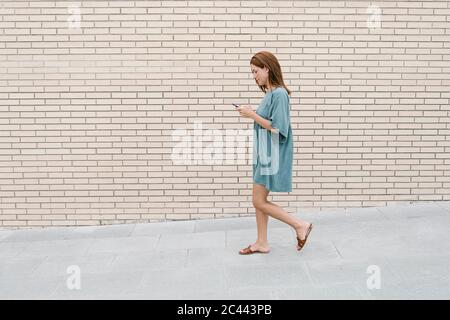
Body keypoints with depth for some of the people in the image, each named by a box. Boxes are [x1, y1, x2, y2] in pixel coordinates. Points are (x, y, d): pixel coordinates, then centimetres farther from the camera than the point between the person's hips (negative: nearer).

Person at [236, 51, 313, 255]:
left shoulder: (279, 94, -17)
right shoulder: (270, 94, 11)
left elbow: (278, 128, -22)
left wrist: (253, 115, -18)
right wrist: (251, 115, 5)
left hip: (272, 157, -9)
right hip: (264, 155, 9)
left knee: (259, 201, -4)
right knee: (259, 200, 13)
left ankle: (300, 226, 8)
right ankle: (262, 243, 24)